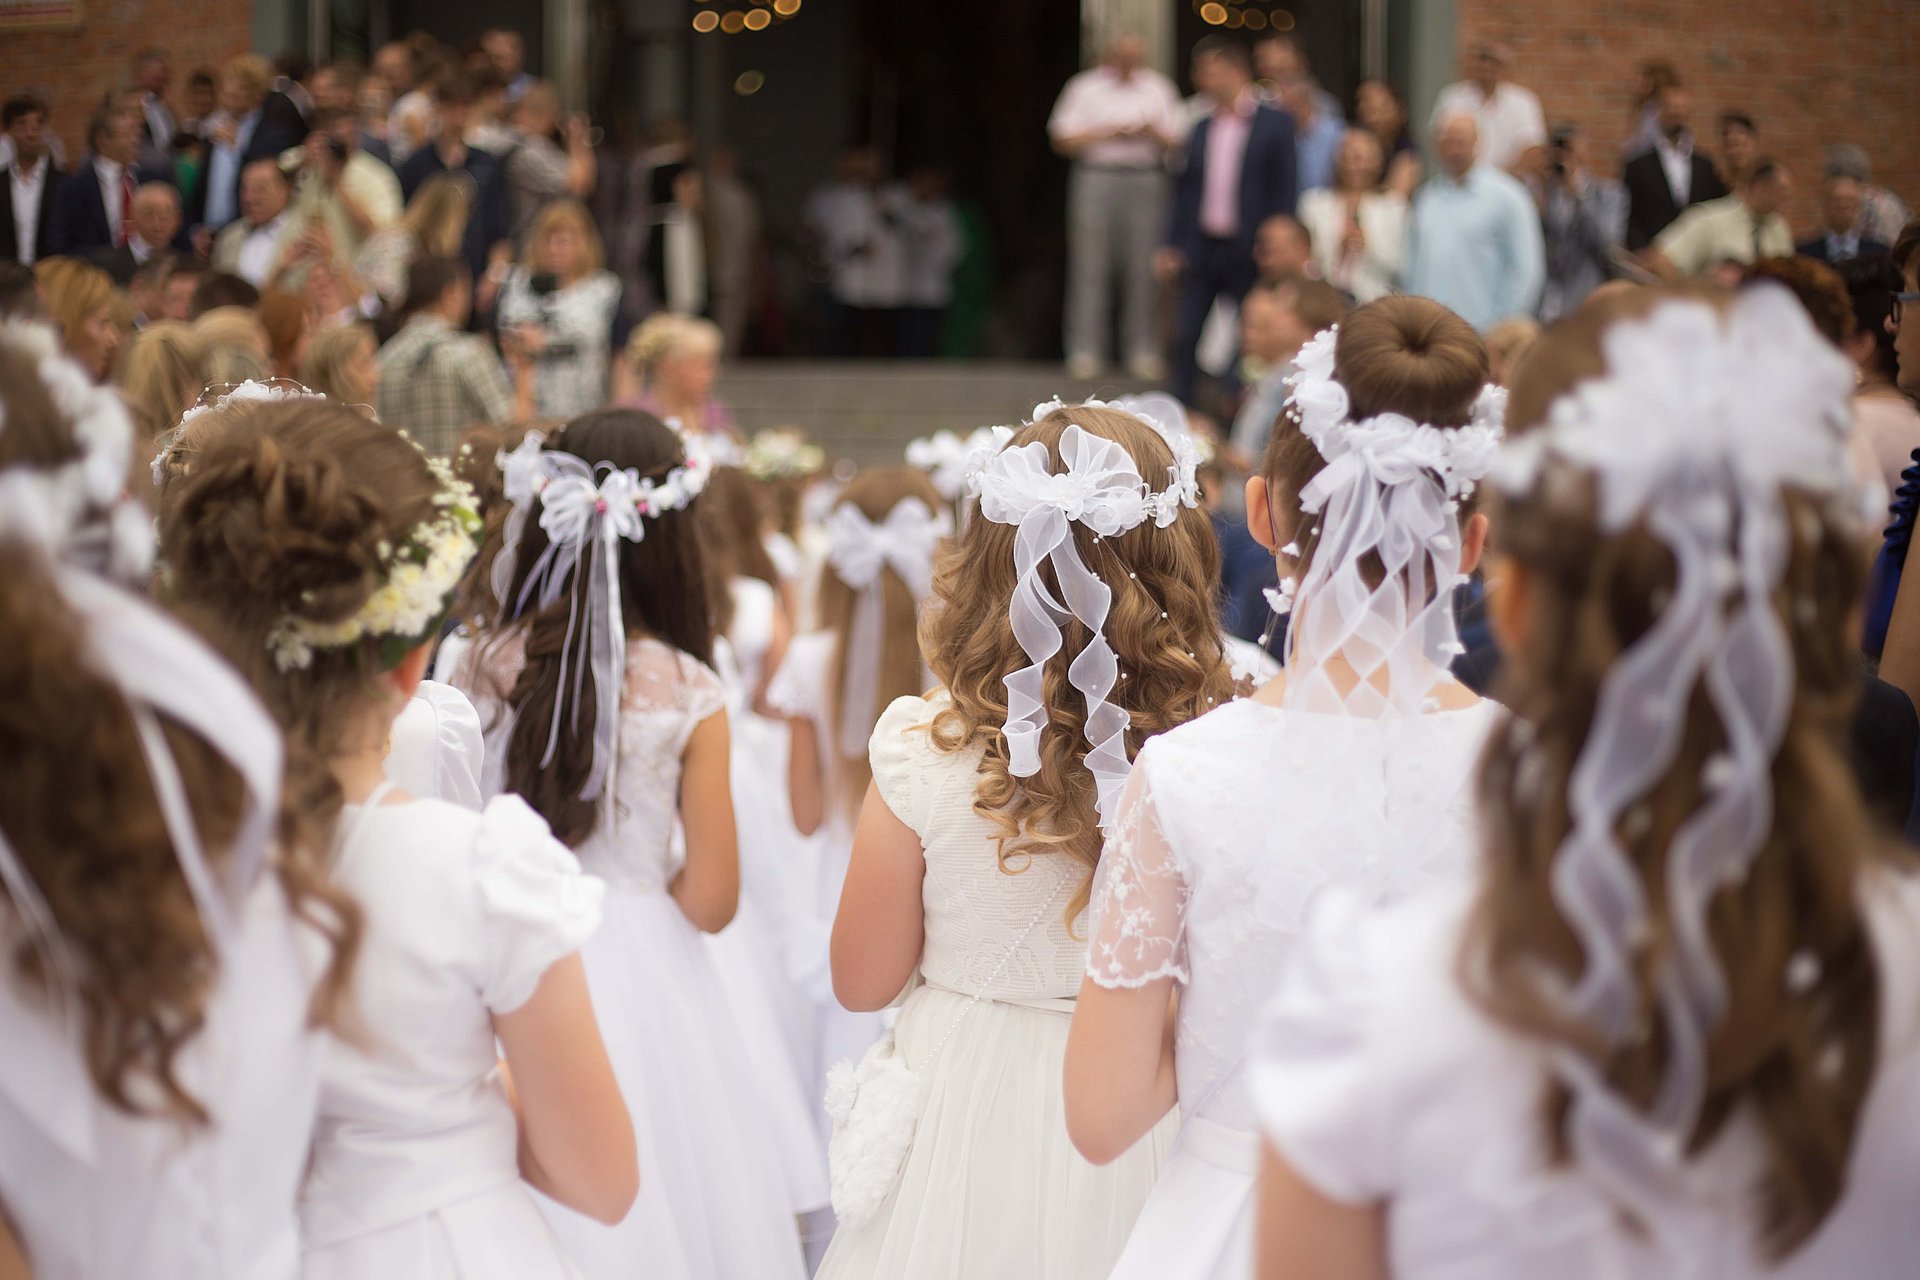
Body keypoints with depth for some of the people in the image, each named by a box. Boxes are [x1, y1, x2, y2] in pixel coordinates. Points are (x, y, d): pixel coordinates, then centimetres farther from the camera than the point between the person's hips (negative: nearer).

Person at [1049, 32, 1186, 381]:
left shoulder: (1158, 88, 12)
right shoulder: (1085, 87, 6)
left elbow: (1175, 141, 10)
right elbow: (1063, 140, 1)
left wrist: (1153, 132, -11)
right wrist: (1107, 133, -8)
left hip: (1145, 180, 2)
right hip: (1096, 178, -2)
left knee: (1143, 267, -1)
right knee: (1090, 264, -4)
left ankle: (1142, 351, 4)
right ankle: (1085, 350, -2)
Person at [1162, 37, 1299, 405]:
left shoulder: (1274, 124, -3)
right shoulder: (1201, 129, 11)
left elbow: (1284, 191, -5)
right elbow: (1184, 192, 13)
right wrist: (1172, 246, 5)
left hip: (1247, 251, -4)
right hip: (1201, 248, 4)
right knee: (1186, 336, 2)